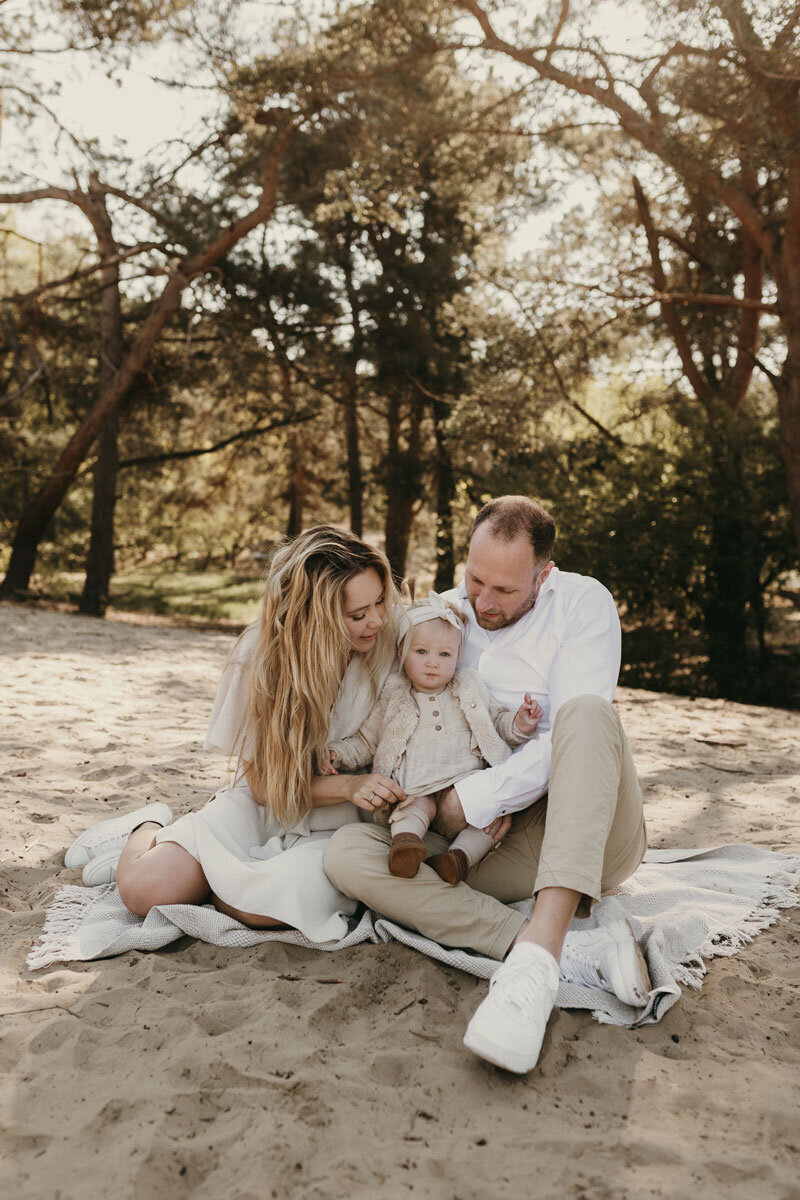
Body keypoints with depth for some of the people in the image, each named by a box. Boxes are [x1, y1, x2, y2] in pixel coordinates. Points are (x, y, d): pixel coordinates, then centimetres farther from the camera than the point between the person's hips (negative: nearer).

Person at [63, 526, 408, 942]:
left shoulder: (392, 644, -15)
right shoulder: (262, 653, -15)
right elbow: (263, 785, -10)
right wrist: (347, 786, -23)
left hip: (330, 827, 0)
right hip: (257, 808, 1)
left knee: (256, 905, -32)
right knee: (144, 888, -19)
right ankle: (151, 830, 18)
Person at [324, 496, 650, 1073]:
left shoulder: (584, 603, -5)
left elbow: (566, 740, -16)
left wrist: (470, 800, -18)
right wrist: (482, 800, -9)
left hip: (590, 837, -3)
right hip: (494, 845, 4)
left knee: (588, 712, -34)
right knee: (348, 852, -20)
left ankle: (537, 956, -47)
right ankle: (578, 952, -31)